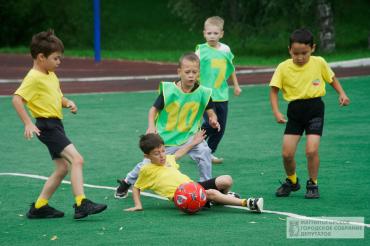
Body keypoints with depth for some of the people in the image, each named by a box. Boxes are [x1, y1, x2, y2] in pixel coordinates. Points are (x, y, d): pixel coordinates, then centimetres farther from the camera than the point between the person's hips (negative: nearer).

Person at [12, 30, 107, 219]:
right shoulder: (34, 78, -14)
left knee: (62, 168, 13)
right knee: (76, 159, -19)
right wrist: (28, 124, -28)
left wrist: (68, 103, 4)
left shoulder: (51, 76, 14)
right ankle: (81, 204, -25)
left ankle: (39, 207, 19)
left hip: (55, 125, 10)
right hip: (47, 125, -10)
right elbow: (17, 99, -23)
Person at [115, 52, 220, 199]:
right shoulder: (168, 90, -15)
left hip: (188, 136, 1)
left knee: (204, 151, -26)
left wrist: (213, 120, -26)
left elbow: (210, 112, -3)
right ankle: (126, 182, 36)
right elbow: (154, 109, -7)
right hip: (165, 136, -1)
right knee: (148, 163, 7)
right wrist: (151, 126, -24)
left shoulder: (202, 93, -11)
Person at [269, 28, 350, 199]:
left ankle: (312, 185, 7)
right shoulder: (283, 68, -6)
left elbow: (332, 78, 13)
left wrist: (342, 94, 0)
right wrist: (276, 112, -14)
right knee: (287, 153, -2)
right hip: (295, 111, 1)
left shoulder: (319, 63, -5)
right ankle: (292, 181, 26)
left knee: (311, 150, -15)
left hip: (315, 109, -1)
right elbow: (274, 90, -2)